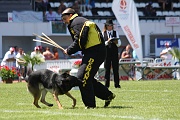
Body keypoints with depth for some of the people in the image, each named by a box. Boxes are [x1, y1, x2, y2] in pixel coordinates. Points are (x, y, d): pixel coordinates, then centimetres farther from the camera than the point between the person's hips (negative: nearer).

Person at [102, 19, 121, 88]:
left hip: (114, 53, 1)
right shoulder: (103, 33, 7)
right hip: (107, 53, -1)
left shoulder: (115, 33, 12)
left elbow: (119, 44, 6)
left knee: (116, 69, -1)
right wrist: (107, 42, -18)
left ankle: (117, 84, -1)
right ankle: (106, 84, 2)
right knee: (107, 69, -1)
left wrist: (116, 42, -15)